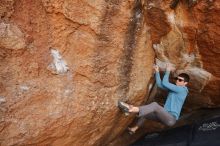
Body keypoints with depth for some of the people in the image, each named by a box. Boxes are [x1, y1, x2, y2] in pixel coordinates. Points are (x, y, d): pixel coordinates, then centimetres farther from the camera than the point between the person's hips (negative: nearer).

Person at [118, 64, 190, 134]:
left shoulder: (183, 89, -8)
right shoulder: (174, 88, 16)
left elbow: (164, 83, -12)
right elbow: (160, 84, 16)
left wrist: (168, 71, 0)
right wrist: (157, 72, 8)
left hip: (171, 119, -9)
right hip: (165, 116, 9)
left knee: (155, 105, -31)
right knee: (144, 112, 13)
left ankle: (132, 109, -44)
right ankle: (134, 129, 23)